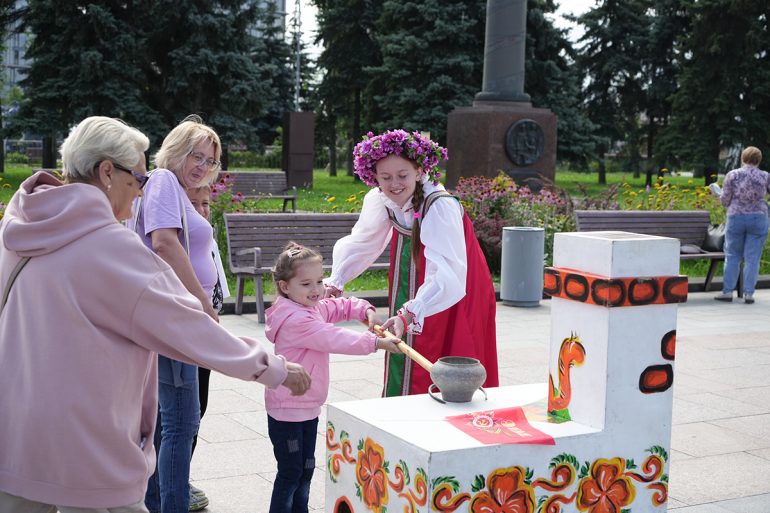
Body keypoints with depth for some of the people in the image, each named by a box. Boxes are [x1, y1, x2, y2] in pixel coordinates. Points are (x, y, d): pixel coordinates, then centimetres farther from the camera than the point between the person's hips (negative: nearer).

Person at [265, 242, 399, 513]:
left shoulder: (314, 307, 6)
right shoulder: (296, 320, -24)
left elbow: (341, 306, 16)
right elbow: (333, 339, -28)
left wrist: (365, 310, -4)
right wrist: (374, 342, -26)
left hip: (309, 407, 10)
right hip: (288, 410, -10)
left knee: (306, 469, 18)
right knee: (290, 471, -2)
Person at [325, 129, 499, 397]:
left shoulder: (441, 206, -32)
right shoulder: (379, 201, -12)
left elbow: (448, 274, -42)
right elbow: (359, 244, 1)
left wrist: (408, 314, -54)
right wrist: (335, 282, -14)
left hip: (456, 296, -6)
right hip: (413, 295, 6)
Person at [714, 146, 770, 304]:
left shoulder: (732, 175, -3)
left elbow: (725, 200, -1)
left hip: (736, 217, 0)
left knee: (732, 256, 10)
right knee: (752, 258, 4)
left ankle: (727, 291, 9)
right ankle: (748, 293, 4)